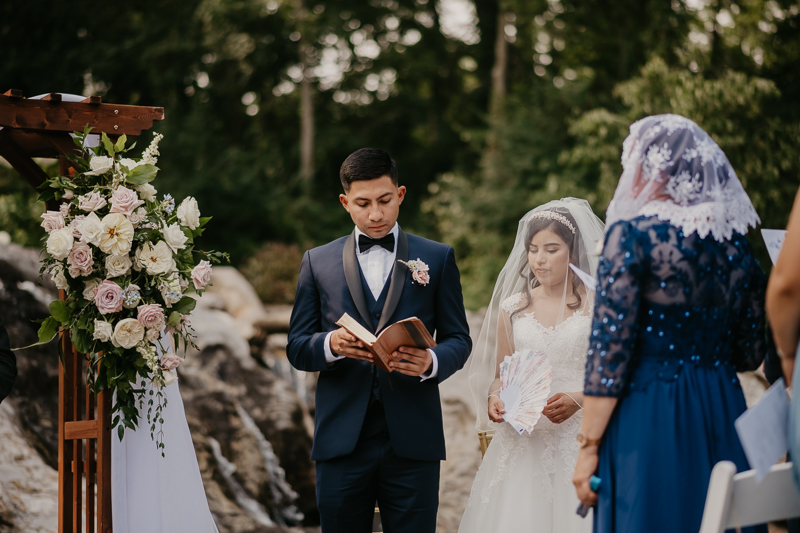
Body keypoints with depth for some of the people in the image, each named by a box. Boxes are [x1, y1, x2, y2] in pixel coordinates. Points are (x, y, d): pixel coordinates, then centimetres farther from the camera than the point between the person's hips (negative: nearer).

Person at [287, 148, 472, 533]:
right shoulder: (318, 262, 10)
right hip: (341, 440, 1)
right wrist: (331, 344, -16)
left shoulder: (437, 258, 9)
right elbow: (297, 348, 7)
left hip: (413, 441, -1)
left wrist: (431, 362, -16)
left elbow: (458, 340, 7)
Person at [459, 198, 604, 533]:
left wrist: (577, 399, -16)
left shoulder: (596, 306, 2)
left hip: (578, 439, -2)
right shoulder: (512, 308, 11)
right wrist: (495, 398, -5)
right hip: (523, 442, 2)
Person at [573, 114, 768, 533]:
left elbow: (610, 350, -12)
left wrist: (589, 446, -8)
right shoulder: (735, 240, 8)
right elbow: (751, 354, 14)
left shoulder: (633, 234, -8)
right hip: (723, 417, 5)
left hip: (649, 418, -5)